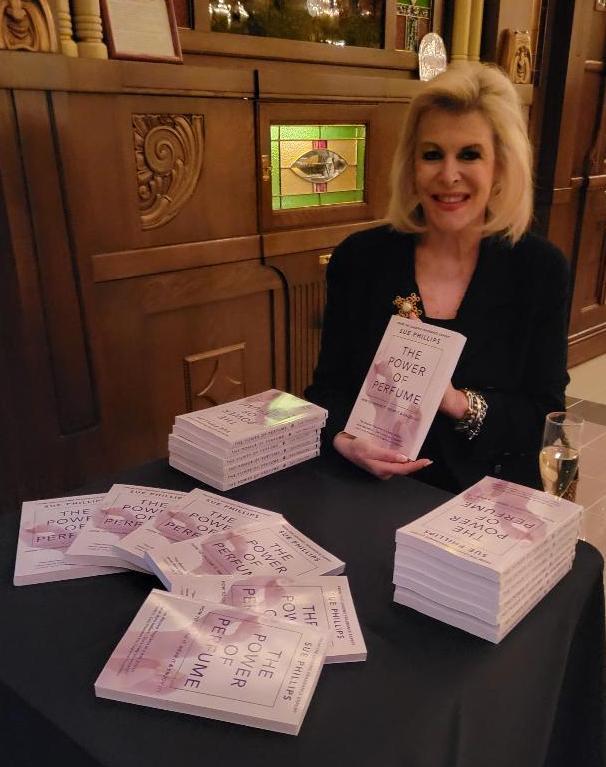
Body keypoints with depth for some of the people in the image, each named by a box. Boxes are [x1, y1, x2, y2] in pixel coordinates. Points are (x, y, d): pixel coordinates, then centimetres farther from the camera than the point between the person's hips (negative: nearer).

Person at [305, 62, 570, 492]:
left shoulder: (541, 268, -2)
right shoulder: (359, 257, 0)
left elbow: (544, 415, -1)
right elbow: (330, 384, 3)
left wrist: (460, 403, -18)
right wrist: (344, 439, -18)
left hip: (487, 501, 0)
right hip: (371, 494, 0)